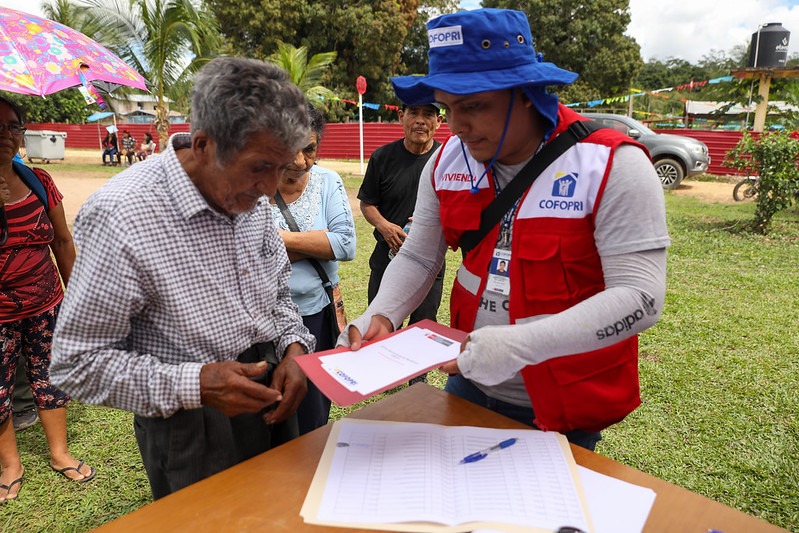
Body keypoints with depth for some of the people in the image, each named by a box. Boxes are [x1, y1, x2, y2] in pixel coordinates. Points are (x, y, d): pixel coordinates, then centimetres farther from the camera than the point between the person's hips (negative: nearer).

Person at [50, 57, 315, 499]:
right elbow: (77, 364, -17)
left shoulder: (249, 193, -4)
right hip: (193, 427, -6)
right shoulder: (120, 217, -24)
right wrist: (194, 384, -27)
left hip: (272, 401, 6)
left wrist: (293, 345, -7)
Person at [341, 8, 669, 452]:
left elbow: (640, 297, -25)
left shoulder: (613, 166, -20)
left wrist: (520, 345, -36)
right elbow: (417, 258, 2)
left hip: (565, 405, -4)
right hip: (467, 385, 5)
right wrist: (380, 315, -17)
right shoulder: (448, 160, -4)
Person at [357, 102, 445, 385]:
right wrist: (384, 226, -16)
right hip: (388, 253, 1)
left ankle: (419, 377, 36)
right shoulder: (382, 157, -3)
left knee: (424, 323, 14)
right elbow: (367, 202, 3)